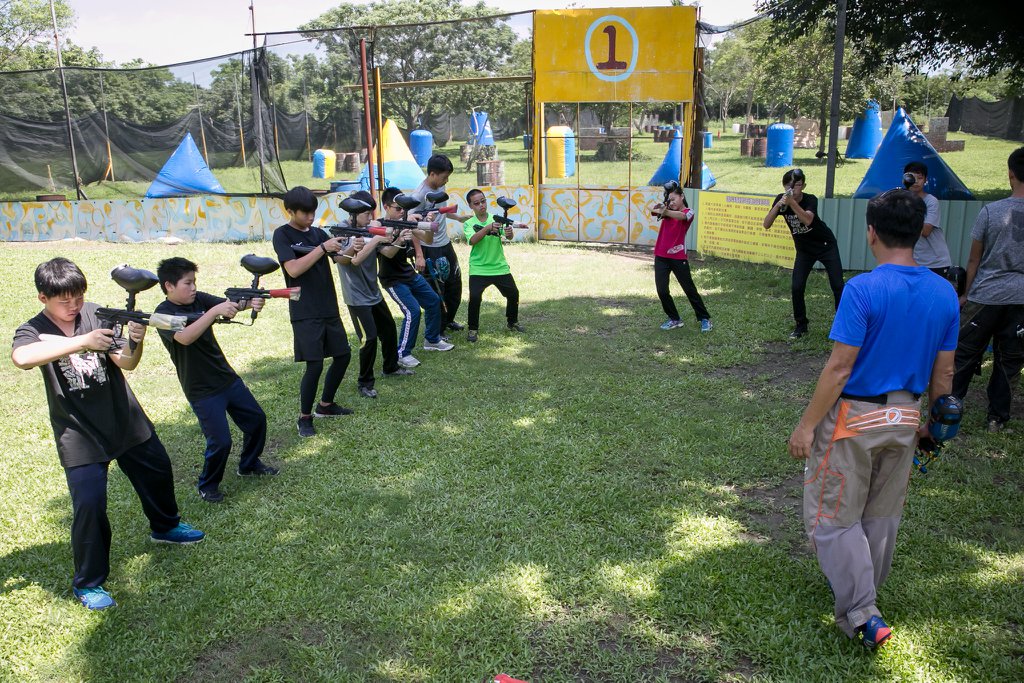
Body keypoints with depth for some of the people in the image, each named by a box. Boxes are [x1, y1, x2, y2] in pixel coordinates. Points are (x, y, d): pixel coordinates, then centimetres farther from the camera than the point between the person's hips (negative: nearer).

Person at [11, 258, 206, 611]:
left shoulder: (97, 314, -5)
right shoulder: (32, 330, -10)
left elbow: (125, 362, -11)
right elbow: (21, 358, -35)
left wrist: (136, 342, -33)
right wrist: (82, 341, -40)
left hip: (125, 419, 4)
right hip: (78, 433, -4)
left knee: (158, 472, 19)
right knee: (89, 504, -11)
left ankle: (165, 527, 48)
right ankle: (87, 583, 9)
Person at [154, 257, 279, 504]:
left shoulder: (199, 299, 2)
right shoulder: (164, 313, -16)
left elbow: (232, 304, -12)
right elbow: (185, 337, -35)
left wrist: (250, 302, -34)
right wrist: (215, 311, -43)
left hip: (227, 378, 7)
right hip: (201, 391, -7)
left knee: (257, 420, 14)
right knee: (221, 442, -8)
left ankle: (249, 465, 38)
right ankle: (207, 485, 18)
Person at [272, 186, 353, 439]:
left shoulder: (318, 233, 10)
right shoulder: (282, 235, -6)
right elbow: (294, 269, -19)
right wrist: (323, 248, -21)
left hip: (329, 308, 7)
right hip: (304, 313, -7)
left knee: (343, 355, 13)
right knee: (314, 365, -11)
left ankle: (325, 405, 30)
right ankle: (304, 418, 6)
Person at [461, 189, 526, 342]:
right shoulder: (469, 223, -4)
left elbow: (508, 237, -14)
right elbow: (473, 240, -23)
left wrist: (509, 233, -38)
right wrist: (488, 227, -37)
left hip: (500, 266, 3)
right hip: (478, 269, -2)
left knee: (513, 293, 5)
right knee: (475, 297, -18)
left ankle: (512, 322, 30)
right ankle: (473, 329, 0)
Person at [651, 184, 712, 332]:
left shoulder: (688, 211, -4)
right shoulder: (667, 210, 8)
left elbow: (681, 216, -28)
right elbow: (653, 211, -13)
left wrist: (664, 212, -47)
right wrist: (658, 208, -36)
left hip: (678, 257, -3)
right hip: (661, 256, 4)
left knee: (689, 289, 5)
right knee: (662, 291, -2)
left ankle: (704, 318, 20)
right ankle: (674, 319, 15)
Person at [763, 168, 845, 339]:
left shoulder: (810, 200, -23)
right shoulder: (781, 199, -13)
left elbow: (807, 220, -43)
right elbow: (766, 225, -23)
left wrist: (791, 202, -53)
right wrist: (778, 205, -37)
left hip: (827, 246, -3)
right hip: (804, 250, 3)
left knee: (837, 285, -7)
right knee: (797, 287, -8)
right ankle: (801, 326, 9)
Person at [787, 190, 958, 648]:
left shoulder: (863, 289, -20)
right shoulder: (944, 294, -2)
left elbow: (839, 367, -22)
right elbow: (943, 373, 5)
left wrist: (807, 424, -14)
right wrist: (930, 423, 19)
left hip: (854, 418, -6)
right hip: (904, 419, 7)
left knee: (833, 516, 8)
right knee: (882, 515, 22)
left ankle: (861, 614, 5)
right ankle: (861, 585, 42)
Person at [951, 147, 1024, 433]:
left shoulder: (991, 211, -7)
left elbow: (974, 260, 0)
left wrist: (967, 293, 12)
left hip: (986, 295, -2)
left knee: (965, 355, 8)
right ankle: (997, 417, 17)